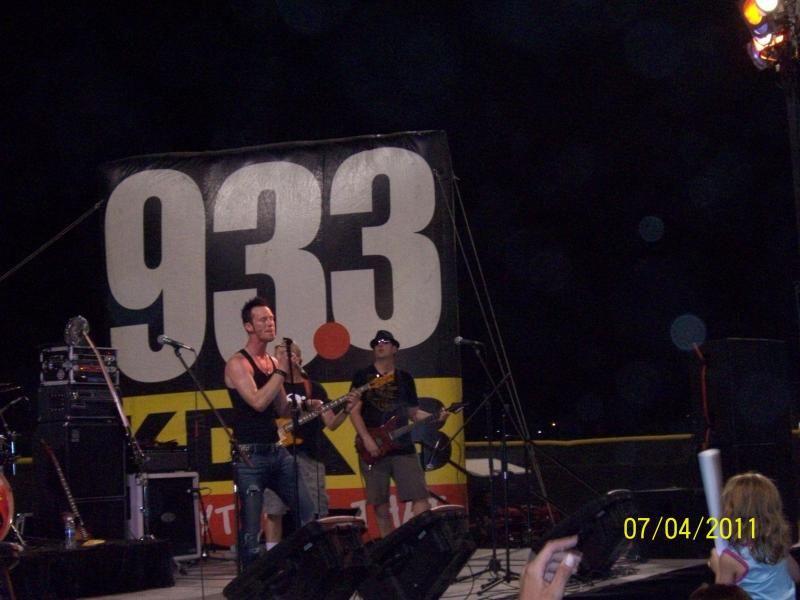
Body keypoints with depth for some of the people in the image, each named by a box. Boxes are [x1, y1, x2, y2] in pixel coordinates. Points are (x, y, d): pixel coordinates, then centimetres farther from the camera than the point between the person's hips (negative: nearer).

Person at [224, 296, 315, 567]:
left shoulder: (273, 362, 14)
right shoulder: (238, 364, -8)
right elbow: (257, 402, -22)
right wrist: (281, 372, -15)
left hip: (277, 452, 7)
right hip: (250, 456, -7)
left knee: (309, 515, 4)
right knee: (251, 530, -5)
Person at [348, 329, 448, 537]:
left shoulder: (405, 378, 14)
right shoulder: (362, 377, 5)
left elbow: (413, 412, 16)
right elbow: (354, 411, -2)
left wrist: (435, 417, -3)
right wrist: (366, 439, -14)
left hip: (403, 447, 2)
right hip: (373, 449, -2)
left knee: (420, 497, -9)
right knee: (380, 504, 1)